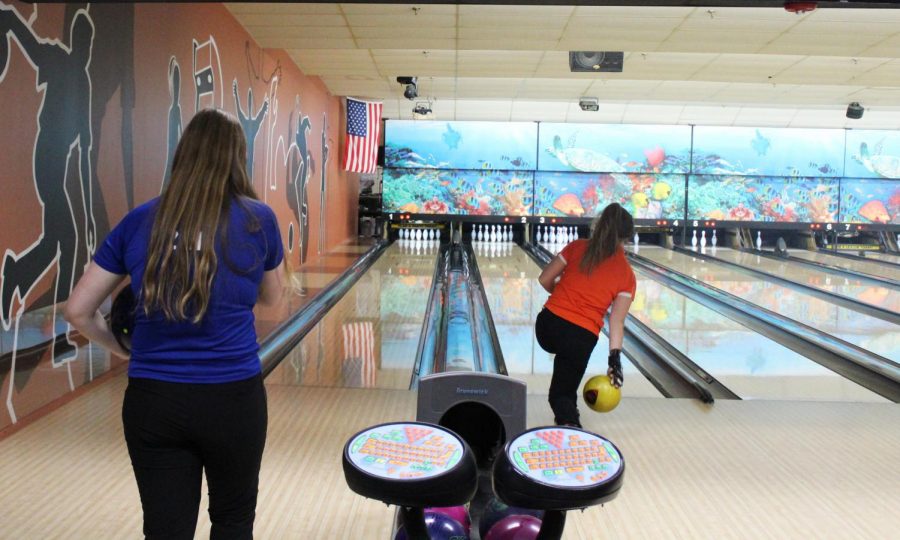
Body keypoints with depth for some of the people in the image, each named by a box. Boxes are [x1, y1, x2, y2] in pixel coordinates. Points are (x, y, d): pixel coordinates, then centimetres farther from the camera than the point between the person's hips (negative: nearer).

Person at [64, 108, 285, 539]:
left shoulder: (139, 222, -1)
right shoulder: (258, 219, -6)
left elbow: (78, 310, 4)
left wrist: (124, 349, 18)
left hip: (152, 400, 2)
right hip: (232, 397, -1)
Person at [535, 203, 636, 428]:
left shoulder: (577, 247, 5)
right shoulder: (627, 275, 2)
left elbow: (545, 280, 6)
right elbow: (617, 321, -6)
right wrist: (615, 358, -6)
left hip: (547, 326, 2)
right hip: (581, 337, -1)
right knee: (563, 391, 20)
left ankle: (567, 418, 16)